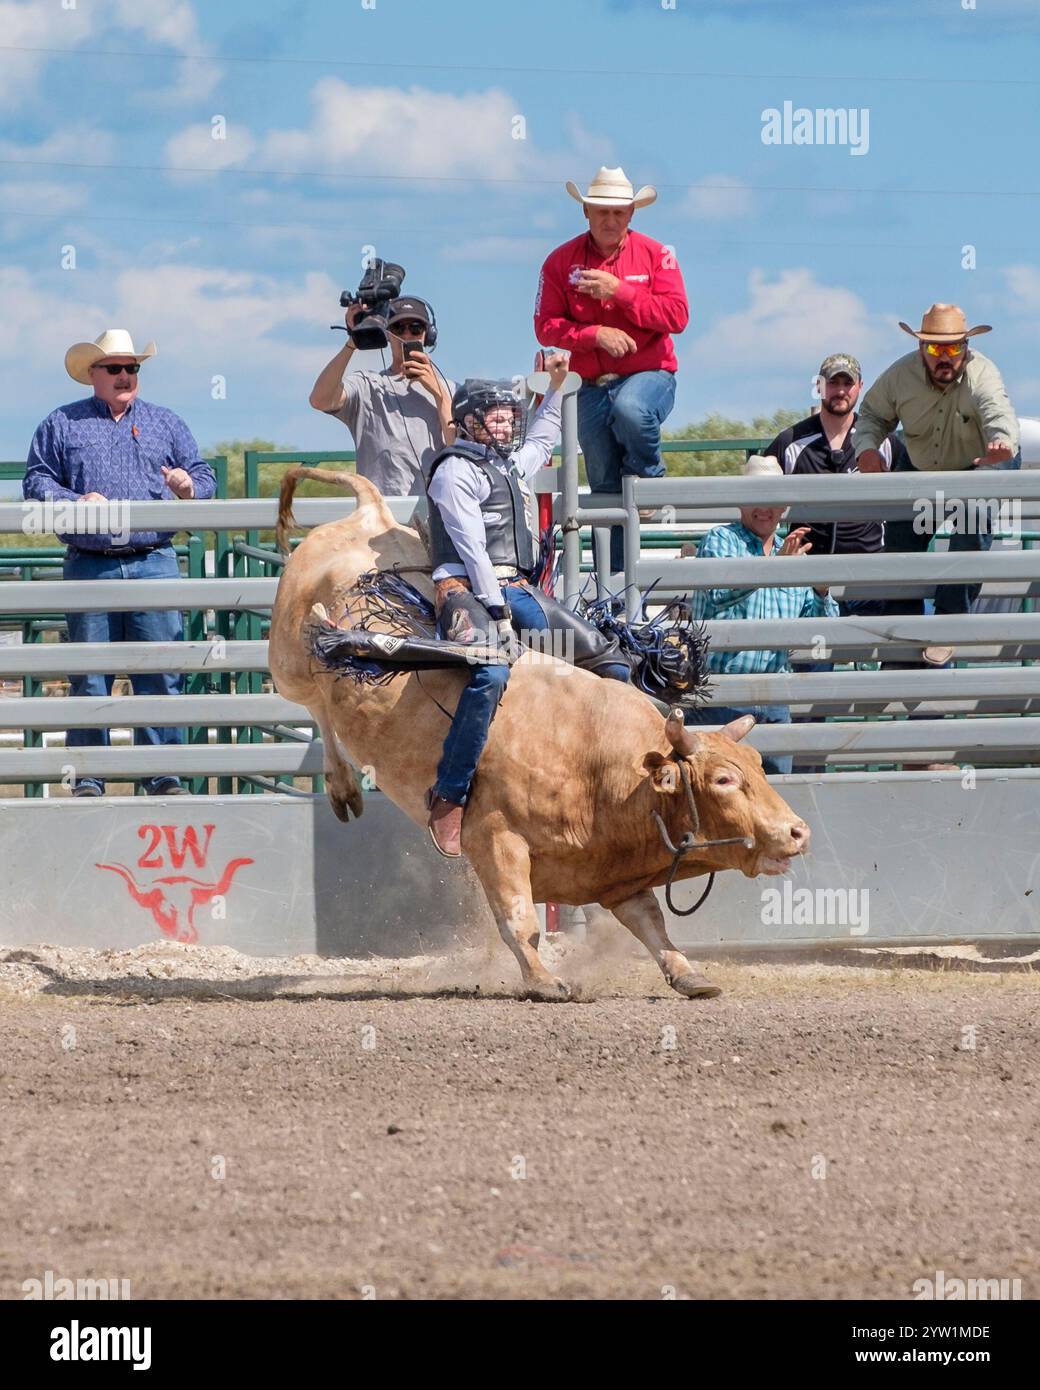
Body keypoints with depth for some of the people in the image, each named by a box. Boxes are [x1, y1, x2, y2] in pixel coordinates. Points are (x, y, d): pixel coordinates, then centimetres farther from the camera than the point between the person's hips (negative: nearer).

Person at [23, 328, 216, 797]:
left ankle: (164, 776, -3)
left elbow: (205, 479, 15)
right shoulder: (62, 425, 12)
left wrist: (188, 485, -9)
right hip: (88, 566, -1)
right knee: (88, 678, 0)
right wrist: (74, 502, -12)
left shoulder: (165, 423, 17)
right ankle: (88, 780, 3)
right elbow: (35, 481, 5)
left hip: (153, 563, 1)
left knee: (161, 674, -5)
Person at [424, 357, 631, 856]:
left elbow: (540, 440, 50)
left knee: (605, 655, 6)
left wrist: (556, 386, 46)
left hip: (516, 589, 9)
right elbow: (471, 547, -11)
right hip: (467, 589, -9)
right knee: (491, 674, -35)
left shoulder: (509, 465, 24)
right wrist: (498, 613, -18)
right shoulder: (455, 470, -3)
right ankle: (448, 798, -34)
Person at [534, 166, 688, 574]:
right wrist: (596, 334, -15)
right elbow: (547, 327, 0)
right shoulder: (562, 261, 5)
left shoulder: (655, 255, 2)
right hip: (591, 384, 3)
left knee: (631, 411, -38)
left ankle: (650, 480, -9)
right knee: (604, 487, 3)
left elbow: (675, 315, -9)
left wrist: (618, 291, -15)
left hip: (647, 374, -2)